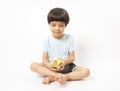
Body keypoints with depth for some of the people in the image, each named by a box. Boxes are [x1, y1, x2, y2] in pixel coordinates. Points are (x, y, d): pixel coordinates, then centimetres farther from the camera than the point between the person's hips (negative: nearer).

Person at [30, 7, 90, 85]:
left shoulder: (69, 39, -2)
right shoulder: (47, 40, -1)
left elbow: (72, 57, -2)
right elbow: (44, 59, -4)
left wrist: (65, 62, -25)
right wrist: (49, 65, -29)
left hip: (66, 66, 0)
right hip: (52, 68, 0)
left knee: (86, 71, -26)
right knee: (33, 65, -24)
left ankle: (52, 78, -29)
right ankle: (60, 76, -33)